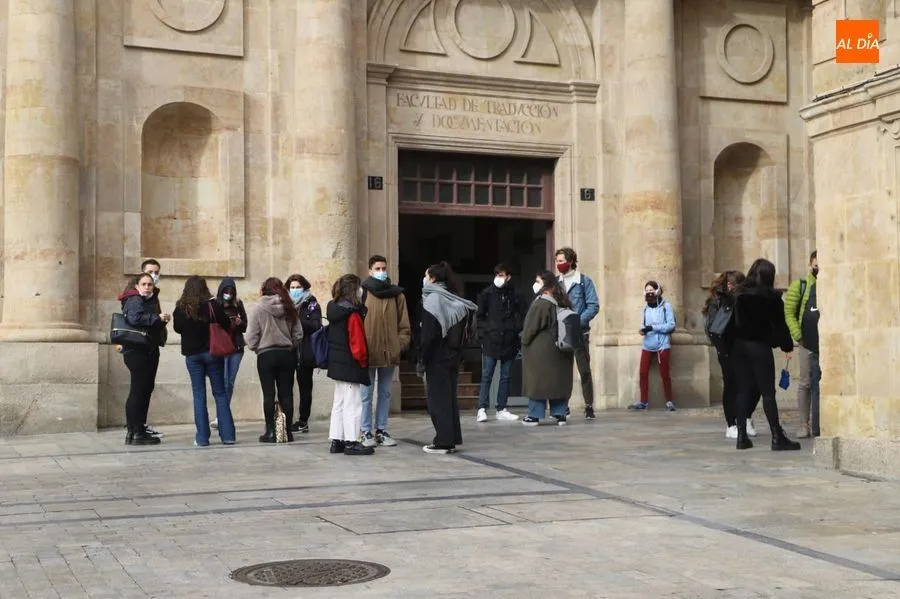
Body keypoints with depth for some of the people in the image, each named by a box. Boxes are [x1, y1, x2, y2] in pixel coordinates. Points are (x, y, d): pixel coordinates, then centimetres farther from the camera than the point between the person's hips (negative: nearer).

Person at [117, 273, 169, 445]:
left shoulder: (149, 301, 21)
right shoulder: (134, 300, -9)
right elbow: (134, 319, -28)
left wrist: (162, 321, 6)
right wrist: (158, 318, -23)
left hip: (149, 352, 10)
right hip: (137, 352, -10)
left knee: (145, 389, 13)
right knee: (138, 391, -9)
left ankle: (138, 430, 20)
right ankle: (135, 433, -7)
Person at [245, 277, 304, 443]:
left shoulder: (258, 308, -8)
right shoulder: (289, 308, 3)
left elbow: (251, 336, -9)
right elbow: (298, 334, 4)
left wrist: (255, 347, 9)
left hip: (266, 355, -3)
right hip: (287, 354, 3)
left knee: (268, 394, 1)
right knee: (286, 393, 7)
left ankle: (270, 432, 1)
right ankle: (287, 431, 9)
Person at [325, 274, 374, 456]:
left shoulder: (334, 310, 8)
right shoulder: (353, 314, -18)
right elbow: (358, 344, -20)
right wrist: (363, 361, -5)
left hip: (336, 364, 9)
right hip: (350, 366, -9)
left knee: (339, 403, 14)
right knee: (352, 404, -2)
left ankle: (336, 441, 18)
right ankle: (351, 442, 1)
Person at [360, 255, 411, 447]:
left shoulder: (397, 294, 7)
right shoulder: (363, 293, -3)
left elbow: (403, 323, 8)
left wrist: (402, 344, -2)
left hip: (390, 352, 4)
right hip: (368, 352, -3)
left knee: (385, 393, 12)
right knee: (367, 394, 3)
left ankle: (381, 430, 21)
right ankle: (366, 432, 11)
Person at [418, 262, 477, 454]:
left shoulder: (432, 301, -13)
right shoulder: (454, 301, 9)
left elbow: (428, 334, -18)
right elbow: (464, 332, 9)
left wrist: (422, 359, -13)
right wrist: (458, 351, 11)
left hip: (437, 358, -8)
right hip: (452, 357, 8)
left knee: (437, 398, -2)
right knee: (449, 397, 13)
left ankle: (443, 442, -1)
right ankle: (452, 439, 18)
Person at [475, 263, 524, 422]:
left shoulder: (514, 296, 4)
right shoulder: (487, 293, -1)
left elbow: (520, 317, 10)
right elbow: (479, 316, 3)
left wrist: (515, 329, -5)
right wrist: (484, 332, -7)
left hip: (509, 342, 3)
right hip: (490, 341, -3)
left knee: (505, 377, 8)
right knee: (486, 376, -3)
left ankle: (502, 409, 15)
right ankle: (482, 409, -2)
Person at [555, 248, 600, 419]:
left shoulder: (584, 281, -2)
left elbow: (593, 306, -7)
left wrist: (577, 322, -18)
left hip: (579, 333, -4)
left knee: (584, 371, -2)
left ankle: (589, 406, 3)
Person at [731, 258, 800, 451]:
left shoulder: (739, 294, 6)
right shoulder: (771, 297, -6)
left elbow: (735, 321, 7)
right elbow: (779, 324, -2)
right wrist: (787, 346, 7)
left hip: (739, 345, 4)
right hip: (760, 346, -4)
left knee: (743, 390, 8)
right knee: (768, 391, -3)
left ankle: (742, 436, 7)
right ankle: (777, 437, -5)